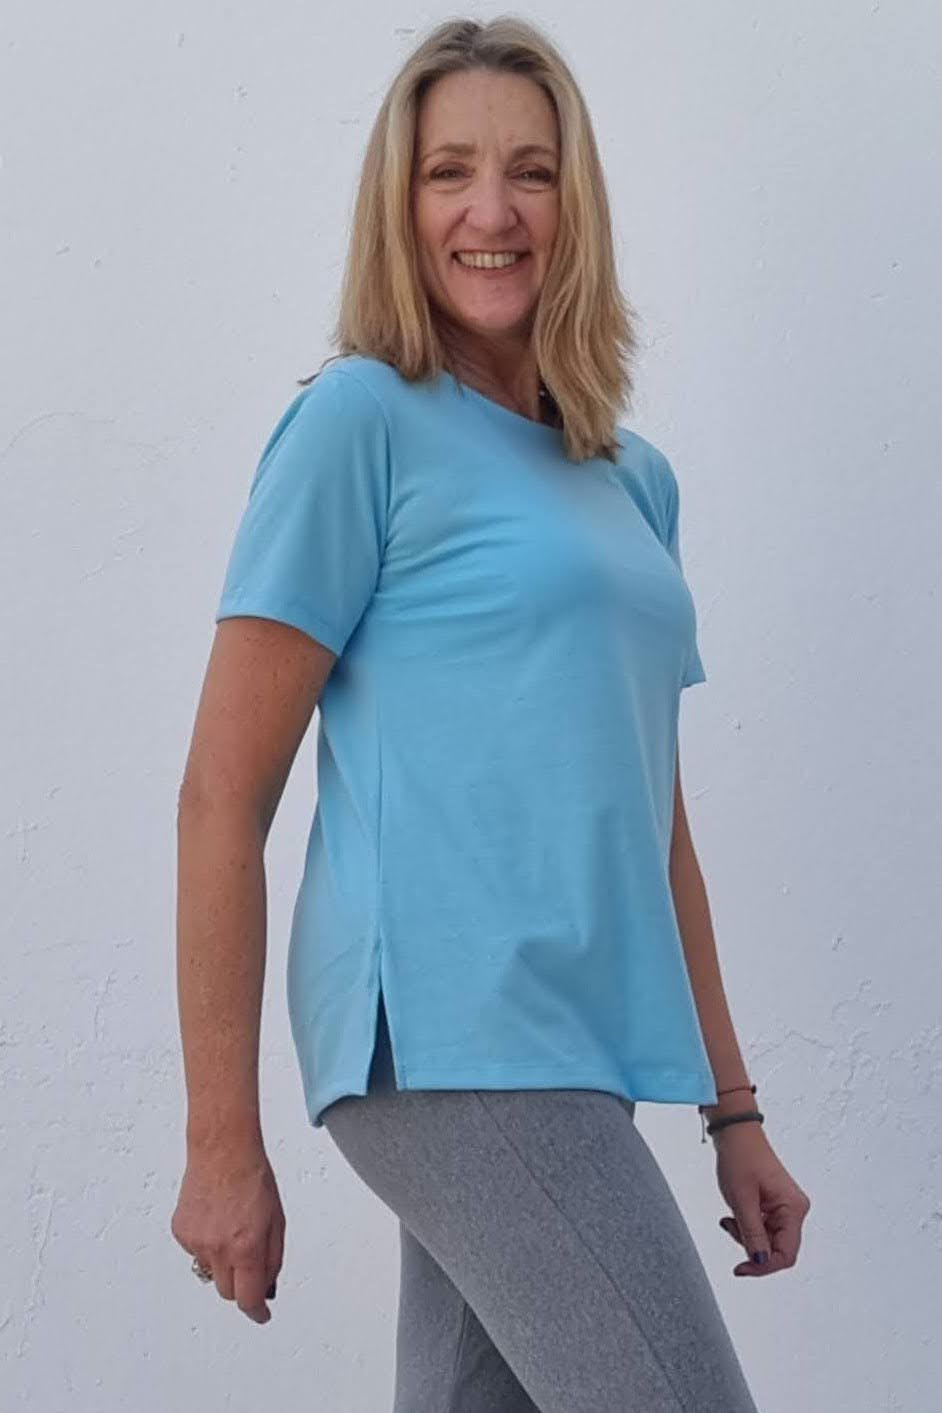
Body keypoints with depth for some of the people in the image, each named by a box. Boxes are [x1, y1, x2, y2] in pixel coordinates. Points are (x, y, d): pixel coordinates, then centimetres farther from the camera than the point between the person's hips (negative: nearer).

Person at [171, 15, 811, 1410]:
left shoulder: (636, 476, 18)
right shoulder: (363, 418, -2)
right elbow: (225, 797, -5)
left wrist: (733, 1110, 20)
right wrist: (223, 1145, -8)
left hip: (577, 1049, 7)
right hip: (455, 1027, -6)